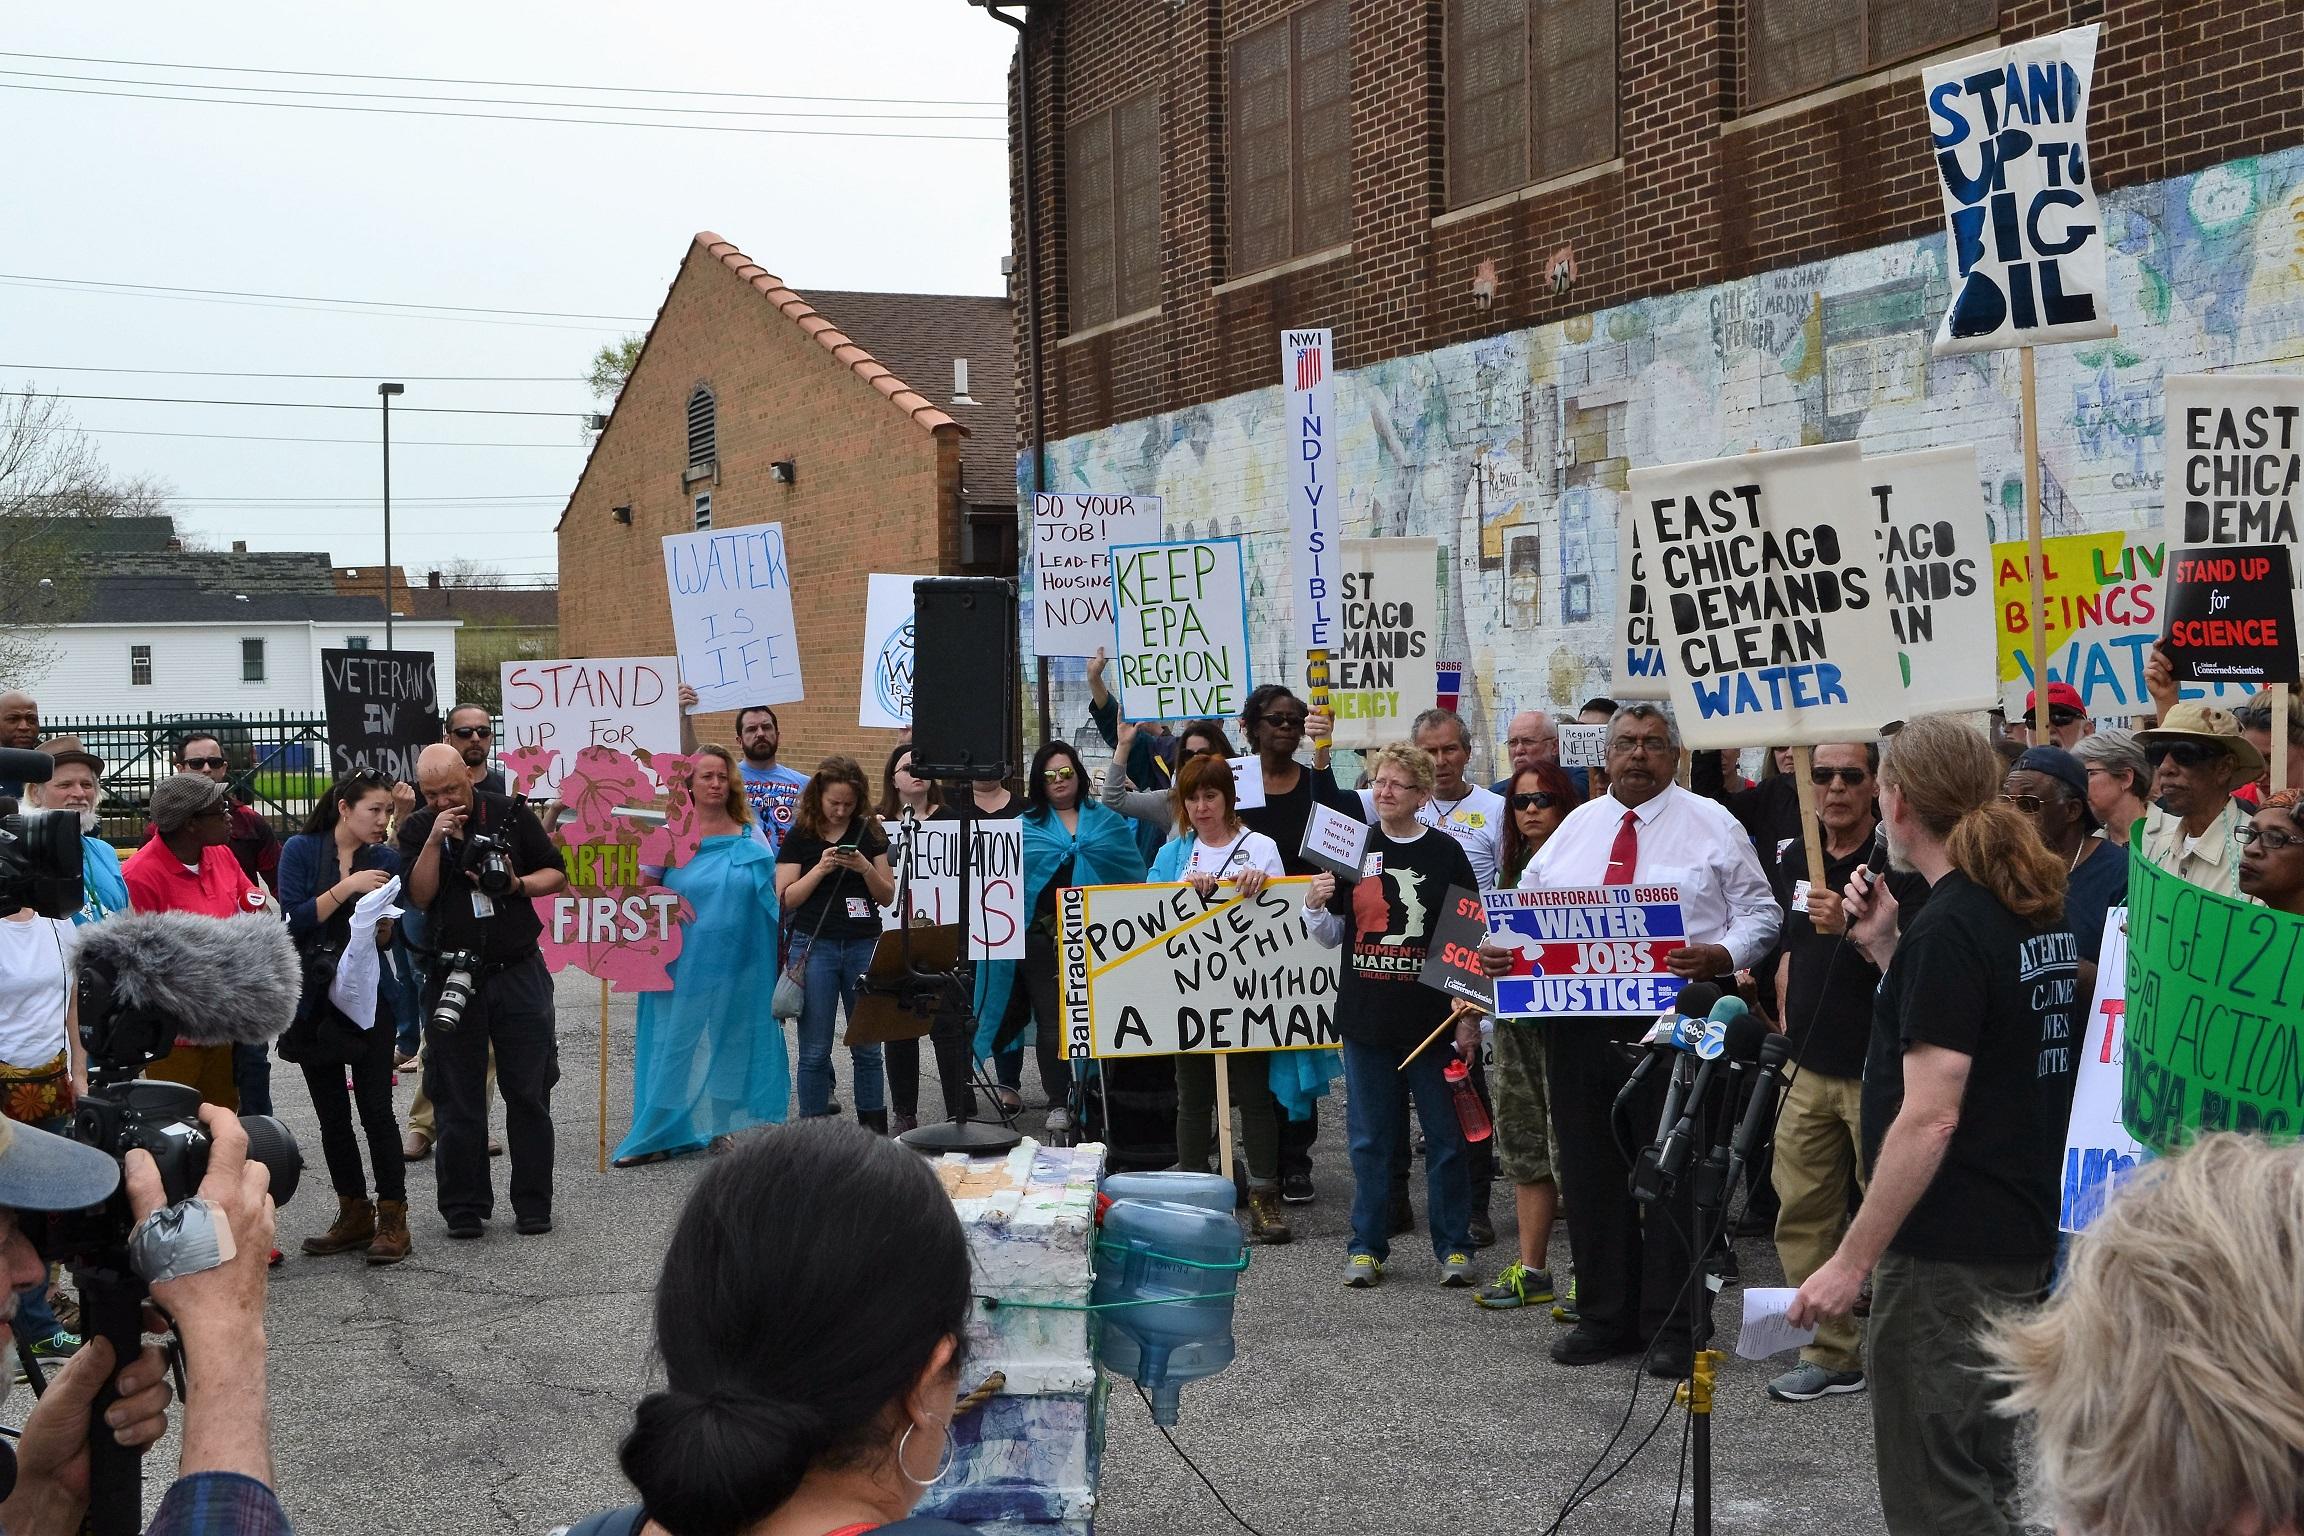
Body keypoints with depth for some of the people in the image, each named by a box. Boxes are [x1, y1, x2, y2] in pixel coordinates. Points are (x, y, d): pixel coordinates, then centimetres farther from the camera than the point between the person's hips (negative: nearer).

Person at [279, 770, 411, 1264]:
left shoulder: (386, 859, 2)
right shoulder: (302, 850, -2)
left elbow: (389, 940, 4)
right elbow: (293, 920, -12)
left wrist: (382, 924, -18)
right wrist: (347, 886, -18)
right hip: (314, 998, 0)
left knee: (376, 1109, -7)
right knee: (332, 1116, 7)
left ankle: (392, 1219, -2)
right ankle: (354, 1216, 18)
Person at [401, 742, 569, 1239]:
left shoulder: (510, 814, 1)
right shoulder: (417, 830, 3)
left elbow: (556, 876, 6)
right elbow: (419, 897, -8)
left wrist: (516, 885, -13)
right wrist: (435, 841, -18)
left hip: (518, 970, 0)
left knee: (528, 1091, 2)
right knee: (459, 1099, 4)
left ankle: (533, 1206, 9)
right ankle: (464, 1207, 12)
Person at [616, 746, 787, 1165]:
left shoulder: (750, 839, 5)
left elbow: (774, 897, 10)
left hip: (736, 966, 1)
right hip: (683, 964, -1)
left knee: (730, 1042, 8)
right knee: (673, 1043, 1)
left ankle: (723, 1127, 18)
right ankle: (659, 1134, 7)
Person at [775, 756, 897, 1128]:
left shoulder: (870, 833, 7)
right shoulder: (799, 837, 2)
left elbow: (888, 896, 7)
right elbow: (785, 898, -2)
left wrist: (865, 868, -11)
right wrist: (820, 868, -14)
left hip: (864, 945, 2)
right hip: (814, 946, -2)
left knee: (867, 1047, 5)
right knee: (815, 1051, 1)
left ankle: (875, 1131, 12)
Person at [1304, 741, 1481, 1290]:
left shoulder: (1446, 854, -1)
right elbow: (1333, 934, 13)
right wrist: (1314, 906, -9)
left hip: (1431, 1015, -2)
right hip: (1366, 1016, 2)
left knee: (1445, 1136, 4)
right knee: (1369, 1138, 8)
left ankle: (1454, 1245, 14)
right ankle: (1367, 1246, 16)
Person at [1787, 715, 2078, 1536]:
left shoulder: (1949, 927, -19)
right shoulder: (2039, 909, 9)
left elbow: (1931, 1116, -23)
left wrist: (1851, 1261, -21)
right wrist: (1886, 951, 12)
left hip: (1949, 1250, -9)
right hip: (2022, 1232, 9)